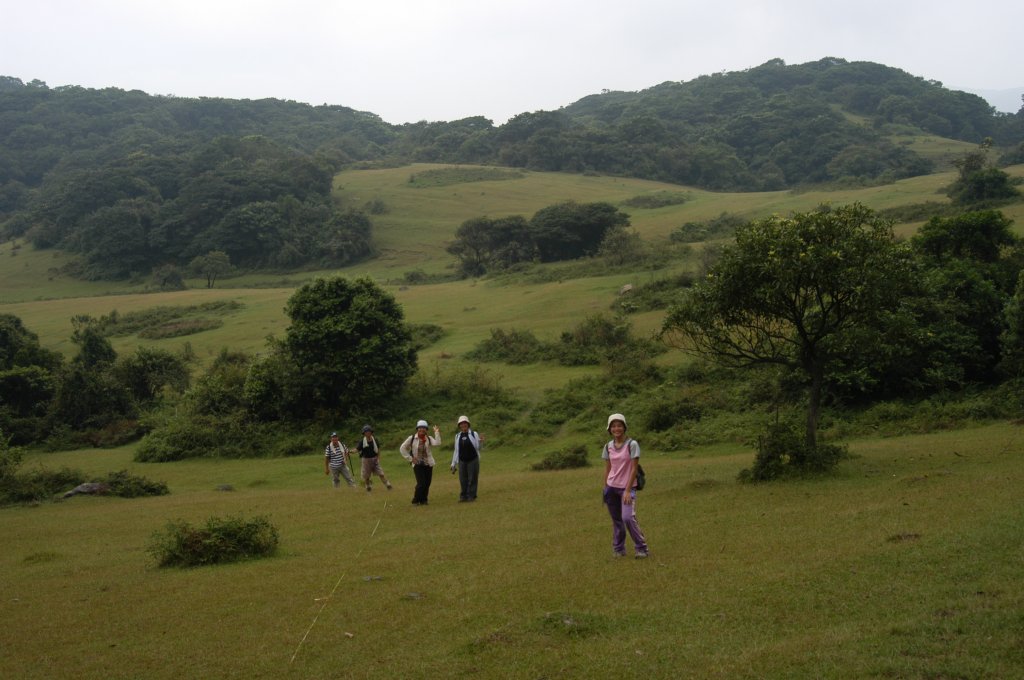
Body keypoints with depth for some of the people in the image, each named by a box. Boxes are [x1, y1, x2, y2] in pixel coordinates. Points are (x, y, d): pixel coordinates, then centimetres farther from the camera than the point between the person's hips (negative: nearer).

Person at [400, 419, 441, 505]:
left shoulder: (429, 439, 1)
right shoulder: (412, 438, -4)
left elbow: (437, 443, -19)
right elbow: (402, 448, 2)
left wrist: (437, 432, -18)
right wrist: (410, 458, -3)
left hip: (428, 464, 3)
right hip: (417, 465, -3)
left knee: (427, 484, 4)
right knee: (421, 483, -12)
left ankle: (423, 500, 21)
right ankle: (416, 500, 4)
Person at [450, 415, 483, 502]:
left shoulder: (474, 434, -1)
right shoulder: (457, 436, 8)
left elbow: (478, 447, -2)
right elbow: (456, 451, 13)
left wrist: (481, 441, -23)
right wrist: (453, 464, 12)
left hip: (473, 460, -3)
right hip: (462, 461, 3)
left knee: (472, 479, -1)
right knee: (463, 480, 2)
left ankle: (471, 496, 6)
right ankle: (463, 496, 8)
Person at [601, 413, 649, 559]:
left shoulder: (632, 444, -11)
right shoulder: (608, 446, 4)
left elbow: (634, 469, -12)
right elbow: (607, 469, 10)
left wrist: (628, 490, -15)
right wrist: (605, 489, 7)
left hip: (627, 487, -5)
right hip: (612, 487, 5)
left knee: (628, 518, -16)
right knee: (616, 520, 9)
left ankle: (641, 548, -2)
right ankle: (618, 549, 19)